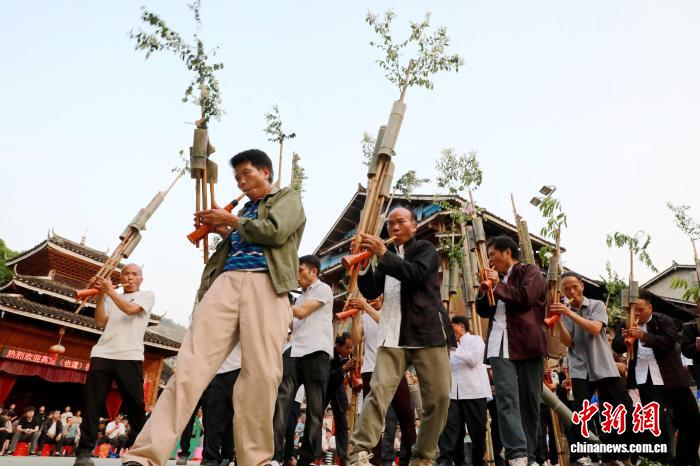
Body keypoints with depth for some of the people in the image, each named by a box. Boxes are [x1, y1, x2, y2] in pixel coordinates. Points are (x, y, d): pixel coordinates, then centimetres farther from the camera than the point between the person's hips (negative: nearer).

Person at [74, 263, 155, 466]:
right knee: (92, 403, -2)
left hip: (130, 357, -3)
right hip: (102, 354, 3)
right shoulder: (111, 297, 23)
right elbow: (100, 322, 9)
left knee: (135, 404, -2)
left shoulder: (147, 295, 11)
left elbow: (130, 309, -8)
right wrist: (100, 296, 0)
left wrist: (110, 291, -1)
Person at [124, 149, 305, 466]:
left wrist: (232, 222, 7)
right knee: (191, 363, -12)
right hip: (226, 281, 5)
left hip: (266, 285, -4)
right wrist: (224, 232, 13)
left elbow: (275, 232, -2)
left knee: (261, 373, -14)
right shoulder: (244, 211, 33)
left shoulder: (288, 198, 19)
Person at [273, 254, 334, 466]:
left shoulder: (323, 289, 2)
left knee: (315, 407, 1)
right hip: (294, 351, 7)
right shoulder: (302, 296, 26)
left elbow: (302, 313, -10)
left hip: (316, 352, -6)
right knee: (281, 400, -9)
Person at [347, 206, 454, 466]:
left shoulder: (425, 249, 7)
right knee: (379, 391, -13)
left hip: (427, 332, -1)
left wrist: (383, 254, -21)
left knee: (439, 397, -1)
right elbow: (370, 293, 12)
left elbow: (417, 274, -15)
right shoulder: (387, 257, 18)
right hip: (393, 335, 2)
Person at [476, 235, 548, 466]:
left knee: (529, 401, 2)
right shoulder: (498, 279, 22)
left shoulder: (530, 271, 5)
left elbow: (525, 297, -13)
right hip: (500, 346, 4)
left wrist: (498, 285, -3)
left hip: (527, 344, -4)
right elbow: (484, 311, 23)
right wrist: (485, 288, 7)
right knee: (506, 399, -11)